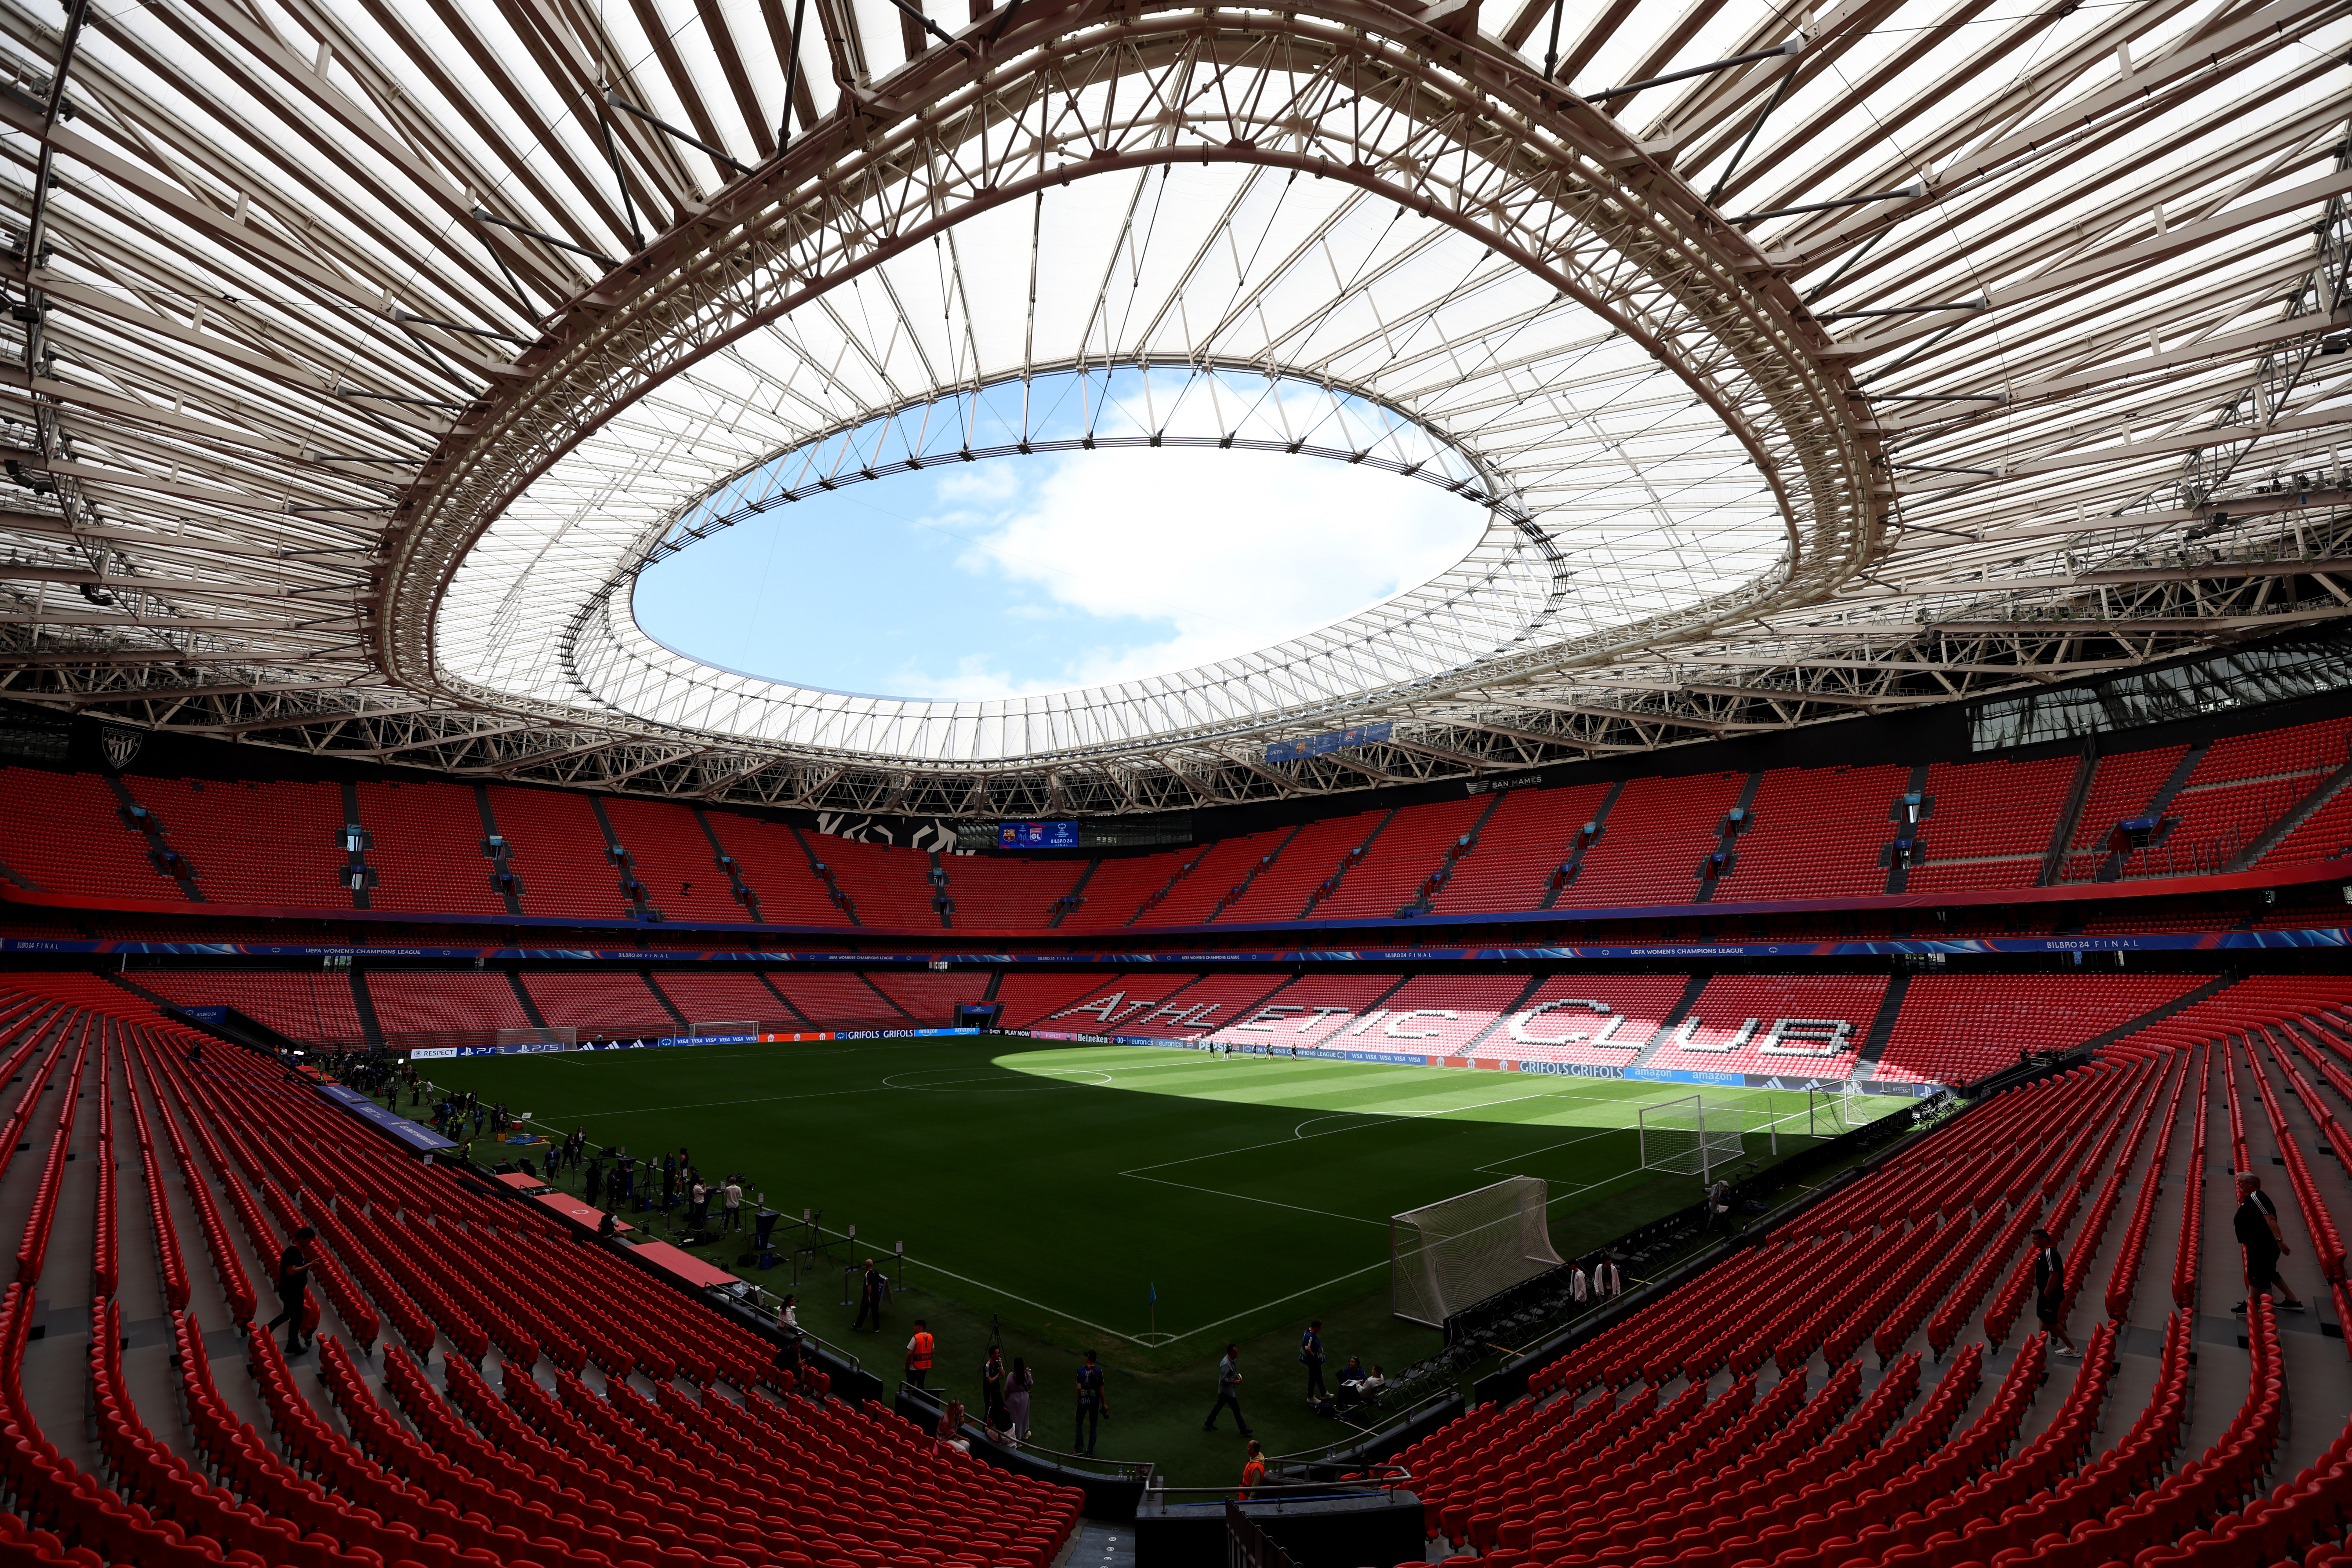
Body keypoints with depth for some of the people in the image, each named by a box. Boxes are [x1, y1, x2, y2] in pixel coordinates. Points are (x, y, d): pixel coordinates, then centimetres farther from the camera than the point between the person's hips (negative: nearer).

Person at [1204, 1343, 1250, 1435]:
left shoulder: (1233, 1360, -2)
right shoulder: (1226, 1364, -32)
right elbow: (1223, 1379, -27)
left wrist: (1237, 1376, 0)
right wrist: (1235, 1382, -20)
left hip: (1225, 1390, 9)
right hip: (1227, 1390, -9)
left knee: (1219, 1405, 22)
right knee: (1236, 1409, 5)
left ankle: (1209, 1423, 36)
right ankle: (1243, 1430, 19)